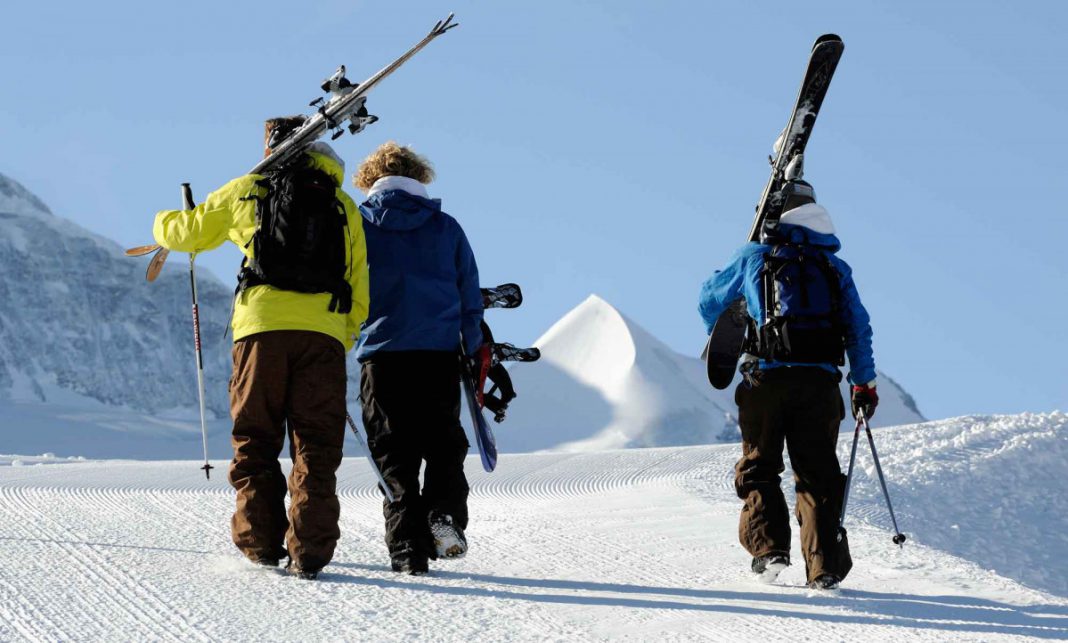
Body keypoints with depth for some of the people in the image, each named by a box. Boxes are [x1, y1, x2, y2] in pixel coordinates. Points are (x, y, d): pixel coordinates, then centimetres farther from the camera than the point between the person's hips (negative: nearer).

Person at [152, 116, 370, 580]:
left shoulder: (246, 191, 14)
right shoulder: (342, 205, 18)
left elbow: (187, 232, 25)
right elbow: (358, 286, 14)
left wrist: (164, 223, 47)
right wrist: (345, 338, 22)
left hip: (262, 326, -1)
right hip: (324, 332, 1)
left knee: (255, 440, 10)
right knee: (315, 446, 2)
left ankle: (261, 544, 8)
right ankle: (310, 552, -6)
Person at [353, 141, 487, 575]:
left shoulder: (356, 225, 7)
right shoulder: (446, 227, 11)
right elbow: (470, 294, 13)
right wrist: (476, 348, 22)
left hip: (381, 352, -1)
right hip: (440, 350, 1)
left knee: (395, 455, 3)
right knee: (444, 443, 11)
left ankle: (407, 545, -5)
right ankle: (445, 514, -13)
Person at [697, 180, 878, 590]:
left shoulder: (754, 257, 10)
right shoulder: (836, 267, 15)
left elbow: (710, 300, 23)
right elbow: (859, 328, 10)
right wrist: (864, 383, 16)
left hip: (768, 377, -2)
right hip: (819, 381, 2)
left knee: (759, 466, 10)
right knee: (817, 473, 7)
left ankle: (769, 549, -6)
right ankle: (824, 567, -1)